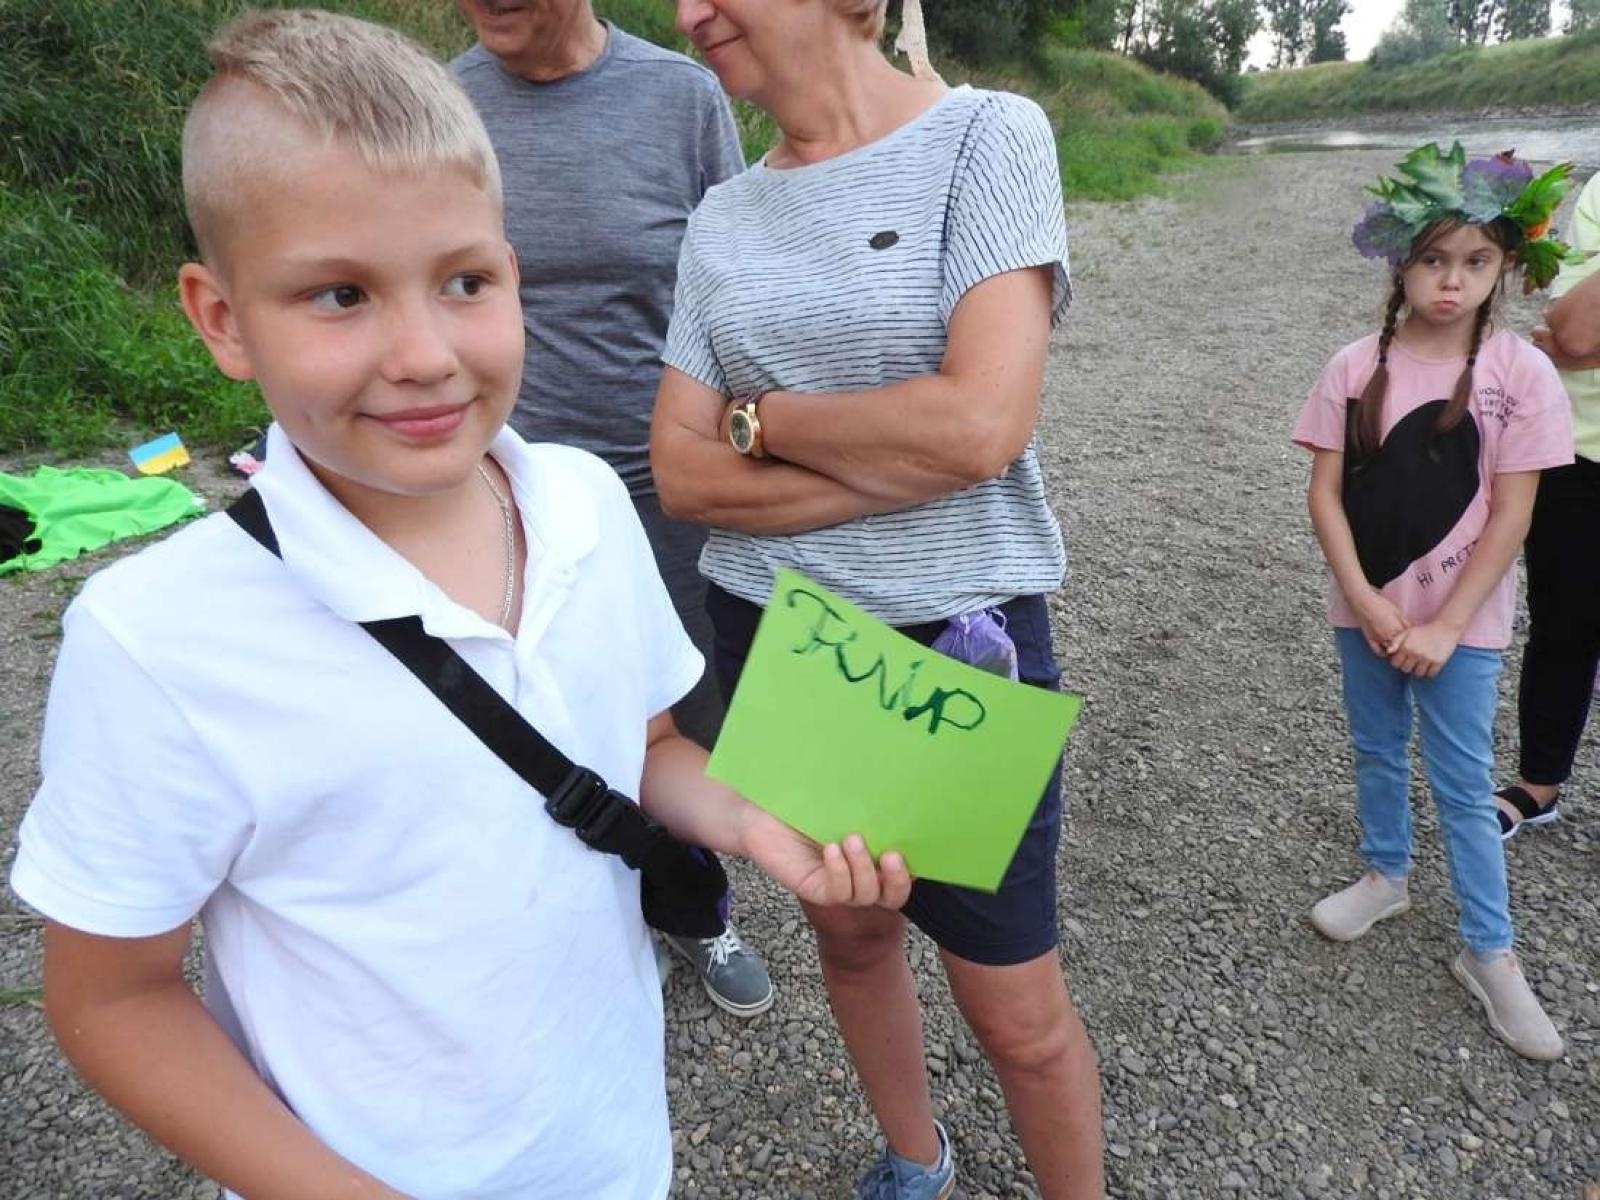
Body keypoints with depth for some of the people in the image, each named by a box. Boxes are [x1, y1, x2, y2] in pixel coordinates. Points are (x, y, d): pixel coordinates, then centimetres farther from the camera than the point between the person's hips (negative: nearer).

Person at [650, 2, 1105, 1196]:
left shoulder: (988, 134, -9)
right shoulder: (723, 215, 4)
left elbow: (982, 425, -21)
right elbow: (683, 470, -4)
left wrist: (759, 417, -9)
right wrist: (908, 465, -15)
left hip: (955, 642, -4)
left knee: (1016, 1009, 8)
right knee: (851, 931, 21)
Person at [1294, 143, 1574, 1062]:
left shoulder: (1521, 374, -10)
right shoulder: (1358, 368, -6)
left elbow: (1511, 516, -10)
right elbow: (1325, 493, -5)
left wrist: (1446, 626, -14)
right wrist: (1365, 601, -13)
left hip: (1461, 618, -2)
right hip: (1367, 608, 2)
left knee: (1464, 786, 6)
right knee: (1378, 753, 19)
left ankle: (1491, 954, 21)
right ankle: (1387, 876, 42)